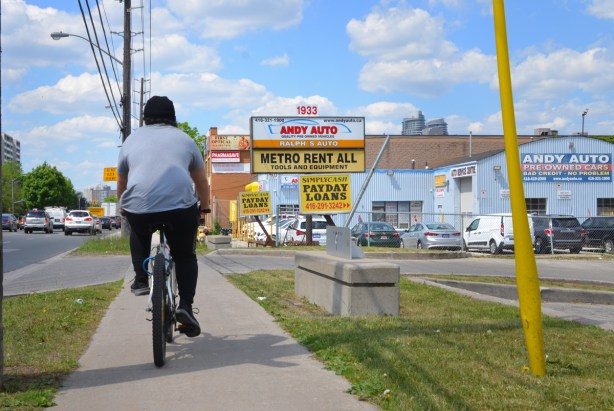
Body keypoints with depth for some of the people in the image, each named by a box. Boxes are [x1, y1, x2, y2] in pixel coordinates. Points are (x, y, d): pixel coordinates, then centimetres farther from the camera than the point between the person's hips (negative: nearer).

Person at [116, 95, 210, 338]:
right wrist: (204, 209, 43)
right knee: (185, 256, 18)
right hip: (180, 206, -1)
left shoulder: (131, 140, 23)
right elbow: (201, 182, 28)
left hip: (138, 207, 1)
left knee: (138, 233, 34)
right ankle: (185, 306, 4)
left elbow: (121, 184, 31)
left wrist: (123, 209, 47)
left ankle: (140, 280, 27)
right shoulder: (185, 140, 22)